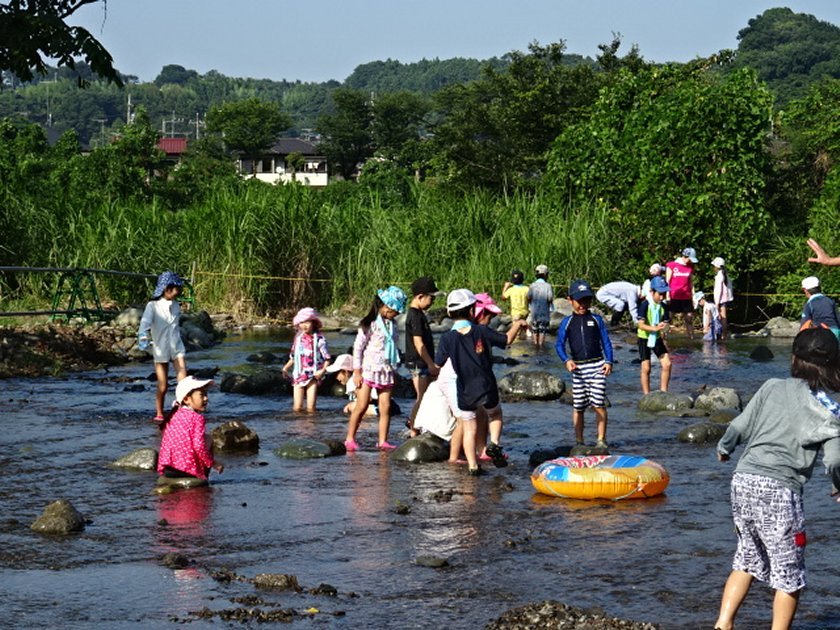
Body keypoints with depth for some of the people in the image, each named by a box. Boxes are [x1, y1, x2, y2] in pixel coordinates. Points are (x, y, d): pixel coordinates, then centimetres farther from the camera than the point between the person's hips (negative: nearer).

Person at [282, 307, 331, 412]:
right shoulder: (298, 339, 8)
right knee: (297, 408, -3)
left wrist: (323, 370, -20)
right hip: (298, 376, 3)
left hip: (313, 377, -3)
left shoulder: (319, 339, -6)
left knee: (311, 408, -7)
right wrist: (286, 368, 2)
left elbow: (327, 358, -5)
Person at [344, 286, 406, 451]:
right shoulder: (370, 324, -7)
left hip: (386, 372, 6)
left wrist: (394, 371, 17)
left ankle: (383, 441, 2)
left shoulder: (392, 325, 13)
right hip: (369, 370, -6)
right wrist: (357, 371, -10)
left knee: (386, 407, -1)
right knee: (362, 407, -7)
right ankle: (350, 439, 1)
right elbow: (358, 347, -7)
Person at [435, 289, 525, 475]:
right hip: (487, 390, 0)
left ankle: (472, 465, 4)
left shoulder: (447, 339, -11)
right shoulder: (482, 332, -8)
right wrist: (517, 325, 26)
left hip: (465, 393, 0)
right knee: (495, 415, 27)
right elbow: (506, 340, 7)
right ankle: (494, 444, 5)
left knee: (469, 429, 10)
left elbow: (438, 364, -1)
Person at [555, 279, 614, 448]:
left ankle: (601, 440, 0)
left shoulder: (596, 319, 7)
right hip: (578, 367, 1)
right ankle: (579, 441, 14)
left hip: (597, 366, -1)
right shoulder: (567, 322, 6)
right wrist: (566, 360, -15)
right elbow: (559, 344, 1)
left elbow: (606, 341, 9)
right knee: (578, 407, 6)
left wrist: (609, 361, -3)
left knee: (598, 404, -7)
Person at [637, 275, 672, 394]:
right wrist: (655, 328, -40)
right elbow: (640, 325, -27)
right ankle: (647, 396, 8)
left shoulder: (663, 306, -3)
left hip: (657, 338, 5)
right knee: (646, 368, -1)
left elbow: (665, 324, 5)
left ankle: (663, 392, 8)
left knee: (667, 364, -3)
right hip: (644, 339, -5)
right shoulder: (645, 305, -19)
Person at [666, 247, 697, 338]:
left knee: (689, 317, 1)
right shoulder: (671, 265, 0)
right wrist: (668, 296, -7)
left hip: (686, 298, 4)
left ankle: (691, 336, 4)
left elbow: (691, 282, 16)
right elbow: (667, 281, -1)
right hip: (674, 296, -4)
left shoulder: (690, 267, 11)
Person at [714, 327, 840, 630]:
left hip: (744, 480, 5)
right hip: (779, 491, -5)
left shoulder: (772, 387, 6)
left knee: (747, 559, 21)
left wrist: (724, 448, 27)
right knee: (789, 575, 10)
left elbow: (739, 427, 6)